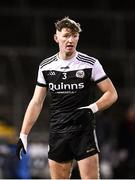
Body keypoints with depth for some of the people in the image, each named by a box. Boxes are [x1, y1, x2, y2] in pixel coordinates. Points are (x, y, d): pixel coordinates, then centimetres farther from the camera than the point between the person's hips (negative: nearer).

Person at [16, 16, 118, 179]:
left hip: (84, 132, -3)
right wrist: (23, 134, 4)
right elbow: (36, 103, 10)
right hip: (57, 133, 3)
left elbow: (111, 94, 1)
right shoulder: (45, 66, 6)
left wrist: (91, 109, -15)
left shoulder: (90, 64, -4)